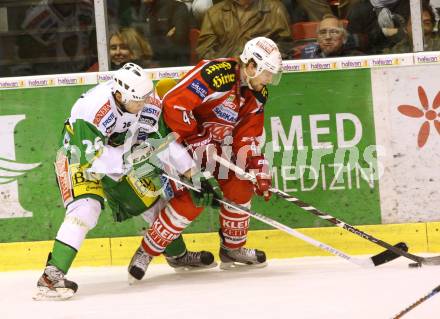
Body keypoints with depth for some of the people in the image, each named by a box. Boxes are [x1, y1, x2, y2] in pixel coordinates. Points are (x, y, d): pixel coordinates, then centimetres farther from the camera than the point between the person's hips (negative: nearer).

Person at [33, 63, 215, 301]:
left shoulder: (149, 103, -18)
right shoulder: (92, 108, -38)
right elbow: (89, 156, -38)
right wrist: (129, 158, -40)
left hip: (120, 160, 7)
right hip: (78, 157, -7)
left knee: (153, 199, 11)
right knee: (86, 208, -29)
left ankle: (178, 254, 37)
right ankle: (52, 275, -32)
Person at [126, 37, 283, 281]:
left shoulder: (257, 93, 1)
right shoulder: (216, 74, -28)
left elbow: (247, 136, 5)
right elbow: (173, 105, -32)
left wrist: (258, 169, -7)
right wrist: (196, 140, -25)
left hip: (216, 142, 9)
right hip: (178, 134, -9)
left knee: (240, 186, 4)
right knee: (192, 199, -20)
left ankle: (233, 249, 22)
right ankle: (146, 252, -8)